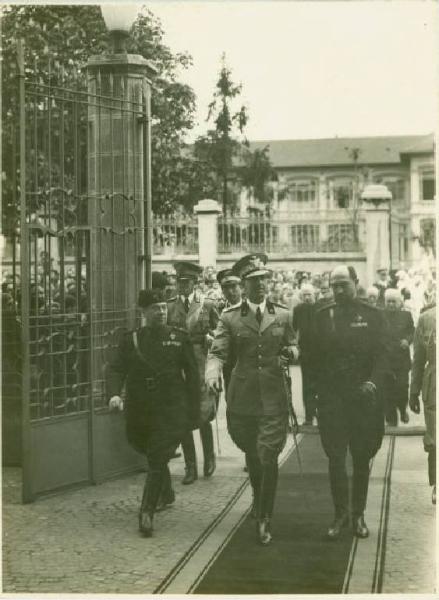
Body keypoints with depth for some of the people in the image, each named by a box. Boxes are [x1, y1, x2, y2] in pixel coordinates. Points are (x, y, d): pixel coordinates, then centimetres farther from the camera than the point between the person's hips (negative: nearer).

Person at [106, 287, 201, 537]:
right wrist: (114, 393, -21)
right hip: (140, 411, 3)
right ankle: (167, 493, 45)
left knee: (158, 460, -12)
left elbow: (192, 376, 4)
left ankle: (147, 514, -9)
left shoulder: (180, 338, 2)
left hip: (171, 411, -3)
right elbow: (116, 368, -1)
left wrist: (194, 413, 1)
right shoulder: (132, 340, 6)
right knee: (152, 456, 18)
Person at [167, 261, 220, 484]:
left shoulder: (207, 305, 4)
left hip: (201, 365, -2)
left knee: (203, 415, -6)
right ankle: (190, 467, 13)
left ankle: (209, 458, 20)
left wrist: (211, 337, -7)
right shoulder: (169, 306, 7)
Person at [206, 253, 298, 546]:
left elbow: (294, 348, 15)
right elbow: (218, 352, -5)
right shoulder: (230, 318, 1)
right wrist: (213, 373, -27)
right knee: (251, 454, 15)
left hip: (274, 396, -1)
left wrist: (291, 351, -10)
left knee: (268, 457, -8)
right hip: (242, 397, 1)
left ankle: (264, 519, 4)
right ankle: (258, 498, 43)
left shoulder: (283, 316, 6)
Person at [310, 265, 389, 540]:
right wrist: (320, 388, -4)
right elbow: (316, 356, 4)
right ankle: (341, 513, 11)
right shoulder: (322, 316, 5)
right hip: (332, 396, 0)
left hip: (364, 396, 0)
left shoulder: (373, 316, 1)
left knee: (361, 458, 8)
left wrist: (374, 381, -21)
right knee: (335, 457, 0)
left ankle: (359, 514, 20)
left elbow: (382, 354, -5)